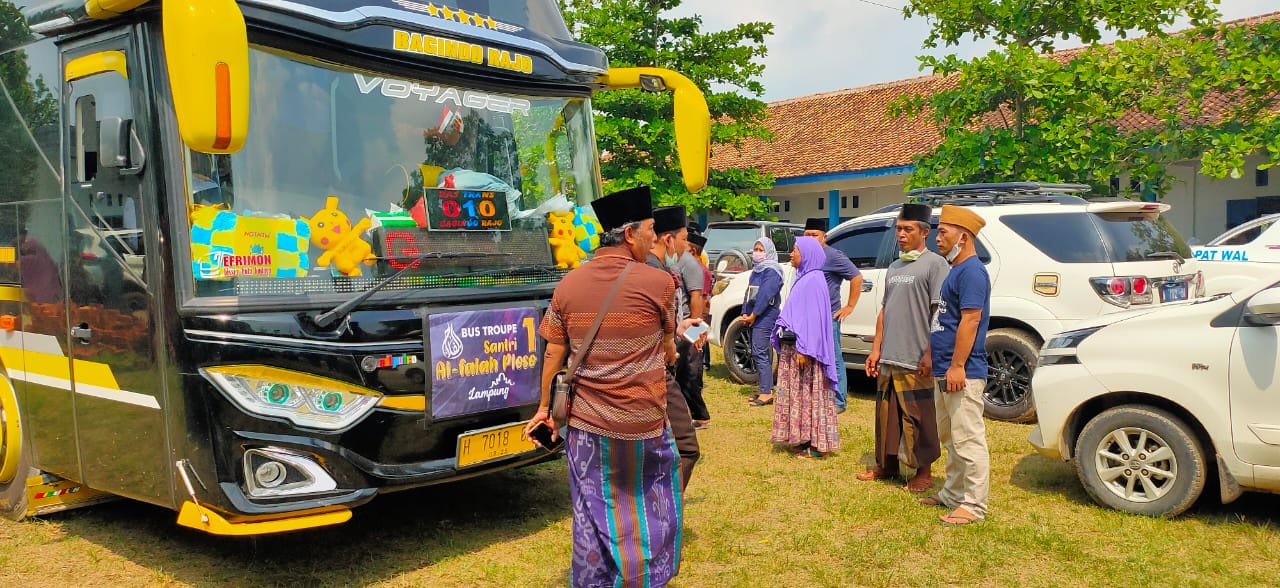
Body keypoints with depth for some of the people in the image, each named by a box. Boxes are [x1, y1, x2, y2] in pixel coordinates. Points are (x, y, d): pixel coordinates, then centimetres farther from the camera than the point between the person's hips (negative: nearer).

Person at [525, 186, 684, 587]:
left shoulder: (568, 284, -2)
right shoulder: (659, 282, -11)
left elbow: (553, 354, 3)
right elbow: (669, 351, 4)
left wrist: (544, 407, 15)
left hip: (586, 426, 3)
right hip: (644, 425, -3)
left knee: (593, 518, 14)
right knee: (649, 513, 14)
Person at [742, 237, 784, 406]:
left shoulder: (771, 271, -9)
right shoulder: (756, 271, 19)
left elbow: (765, 295, -18)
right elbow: (749, 293, 16)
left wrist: (753, 315, -15)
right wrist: (745, 314, 4)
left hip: (766, 317, -9)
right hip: (754, 317, 9)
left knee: (760, 353, -12)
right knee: (757, 353, 10)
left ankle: (767, 393, -12)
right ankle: (763, 389, 16)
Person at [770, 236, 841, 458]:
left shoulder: (813, 280, -15)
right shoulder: (803, 278, 14)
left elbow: (813, 317, -20)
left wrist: (804, 349, -23)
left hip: (803, 349, -9)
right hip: (792, 347, 9)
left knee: (809, 395, -4)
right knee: (798, 394, 12)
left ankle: (816, 445, 3)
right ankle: (802, 439, 19)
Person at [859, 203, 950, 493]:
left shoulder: (934, 264, -6)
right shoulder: (894, 267, 16)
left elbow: (939, 313, -12)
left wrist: (930, 355, -17)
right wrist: (876, 349, 13)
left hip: (915, 361, -7)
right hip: (888, 359, 7)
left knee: (919, 418, 1)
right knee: (886, 414, 13)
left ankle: (924, 472, 14)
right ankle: (886, 465, 26)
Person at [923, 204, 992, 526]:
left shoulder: (971, 271, -15)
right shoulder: (956, 270, 17)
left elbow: (970, 320, -22)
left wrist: (957, 366, -25)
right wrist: (933, 356, 23)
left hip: (962, 374, -11)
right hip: (945, 371, 11)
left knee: (968, 440, -5)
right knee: (951, 438, 18)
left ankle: (974, 505, 1)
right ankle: (953, 493, 29)